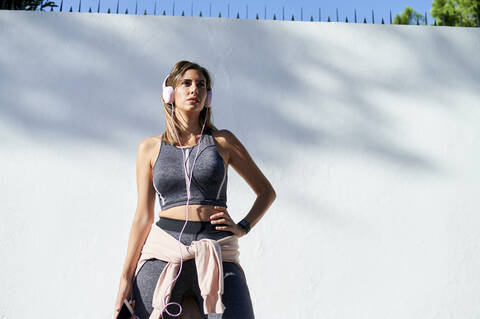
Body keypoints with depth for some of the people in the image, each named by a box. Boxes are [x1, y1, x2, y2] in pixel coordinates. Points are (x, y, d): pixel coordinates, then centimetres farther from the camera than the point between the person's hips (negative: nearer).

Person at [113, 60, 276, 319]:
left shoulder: (223, 141, 11)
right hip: (164, 252, 1)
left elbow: (266, 191, 19)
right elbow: (143, 216, 10)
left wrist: (242, 227, 2)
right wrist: (126, 277, 5)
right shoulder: (150, 148, 12)